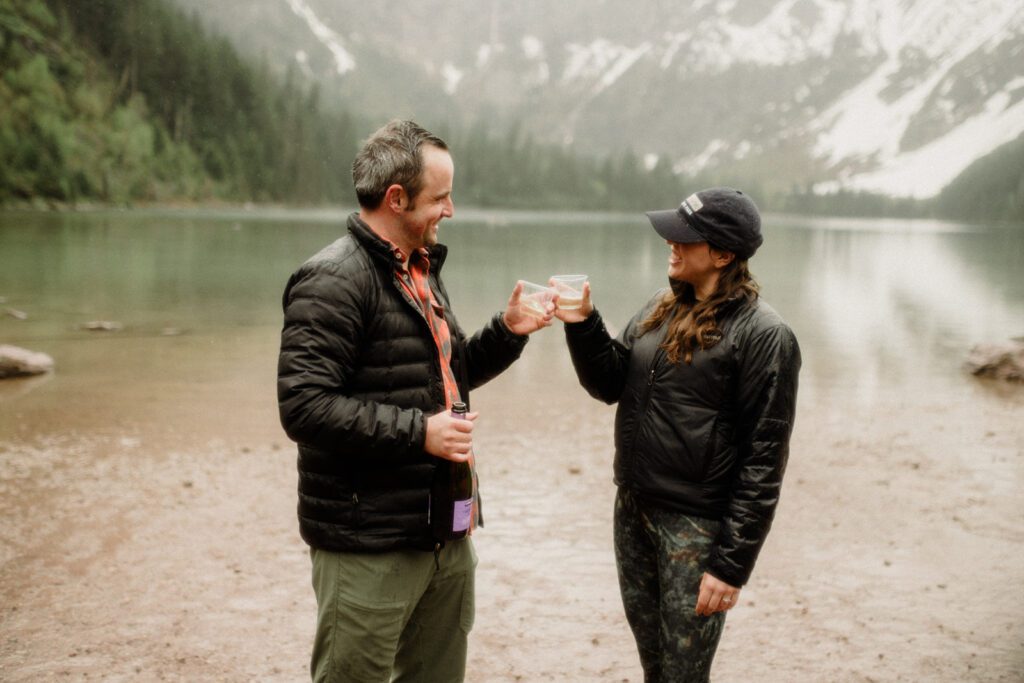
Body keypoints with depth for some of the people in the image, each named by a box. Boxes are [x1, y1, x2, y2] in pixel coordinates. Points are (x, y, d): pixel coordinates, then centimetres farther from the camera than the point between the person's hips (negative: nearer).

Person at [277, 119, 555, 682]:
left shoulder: (420, 272, 15)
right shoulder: (334, 280, -15)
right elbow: (304, 407, -23)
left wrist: (507, 333, 9)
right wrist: (418, 432, -23)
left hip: (446, 535, 9)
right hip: (369, 548, -9)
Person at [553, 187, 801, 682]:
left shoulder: (762, 335, -15)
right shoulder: (661, 309, 8)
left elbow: (763, 461, -16)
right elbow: (610, 385, 10)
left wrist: (731, 565, -17)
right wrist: (583, 325, -7)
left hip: (696, 528, -7)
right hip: (632, 511, 7)